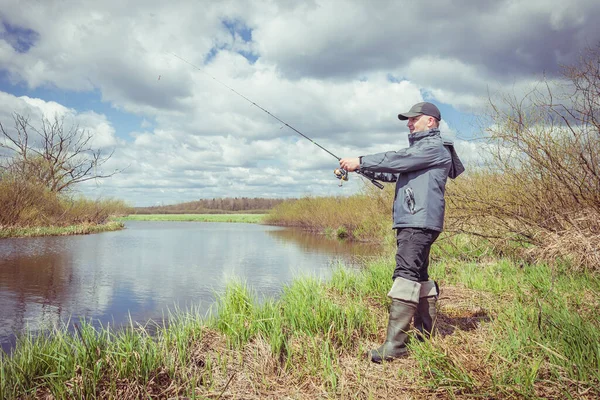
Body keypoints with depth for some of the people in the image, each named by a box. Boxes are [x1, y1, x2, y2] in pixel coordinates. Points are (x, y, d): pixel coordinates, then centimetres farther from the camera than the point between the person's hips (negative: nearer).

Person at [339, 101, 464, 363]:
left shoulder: (435, 147, -4)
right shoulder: (418, 149, 28)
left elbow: (397, 160, -15)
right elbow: (393, 173, 21)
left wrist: (360, 161, -10)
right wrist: (360, 168, 8)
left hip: (420, 222, -11)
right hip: (409, 222, 11)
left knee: (406, 275, -18)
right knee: (419, 277, 13)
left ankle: (394, 344, -21)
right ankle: (426, 334, 23)